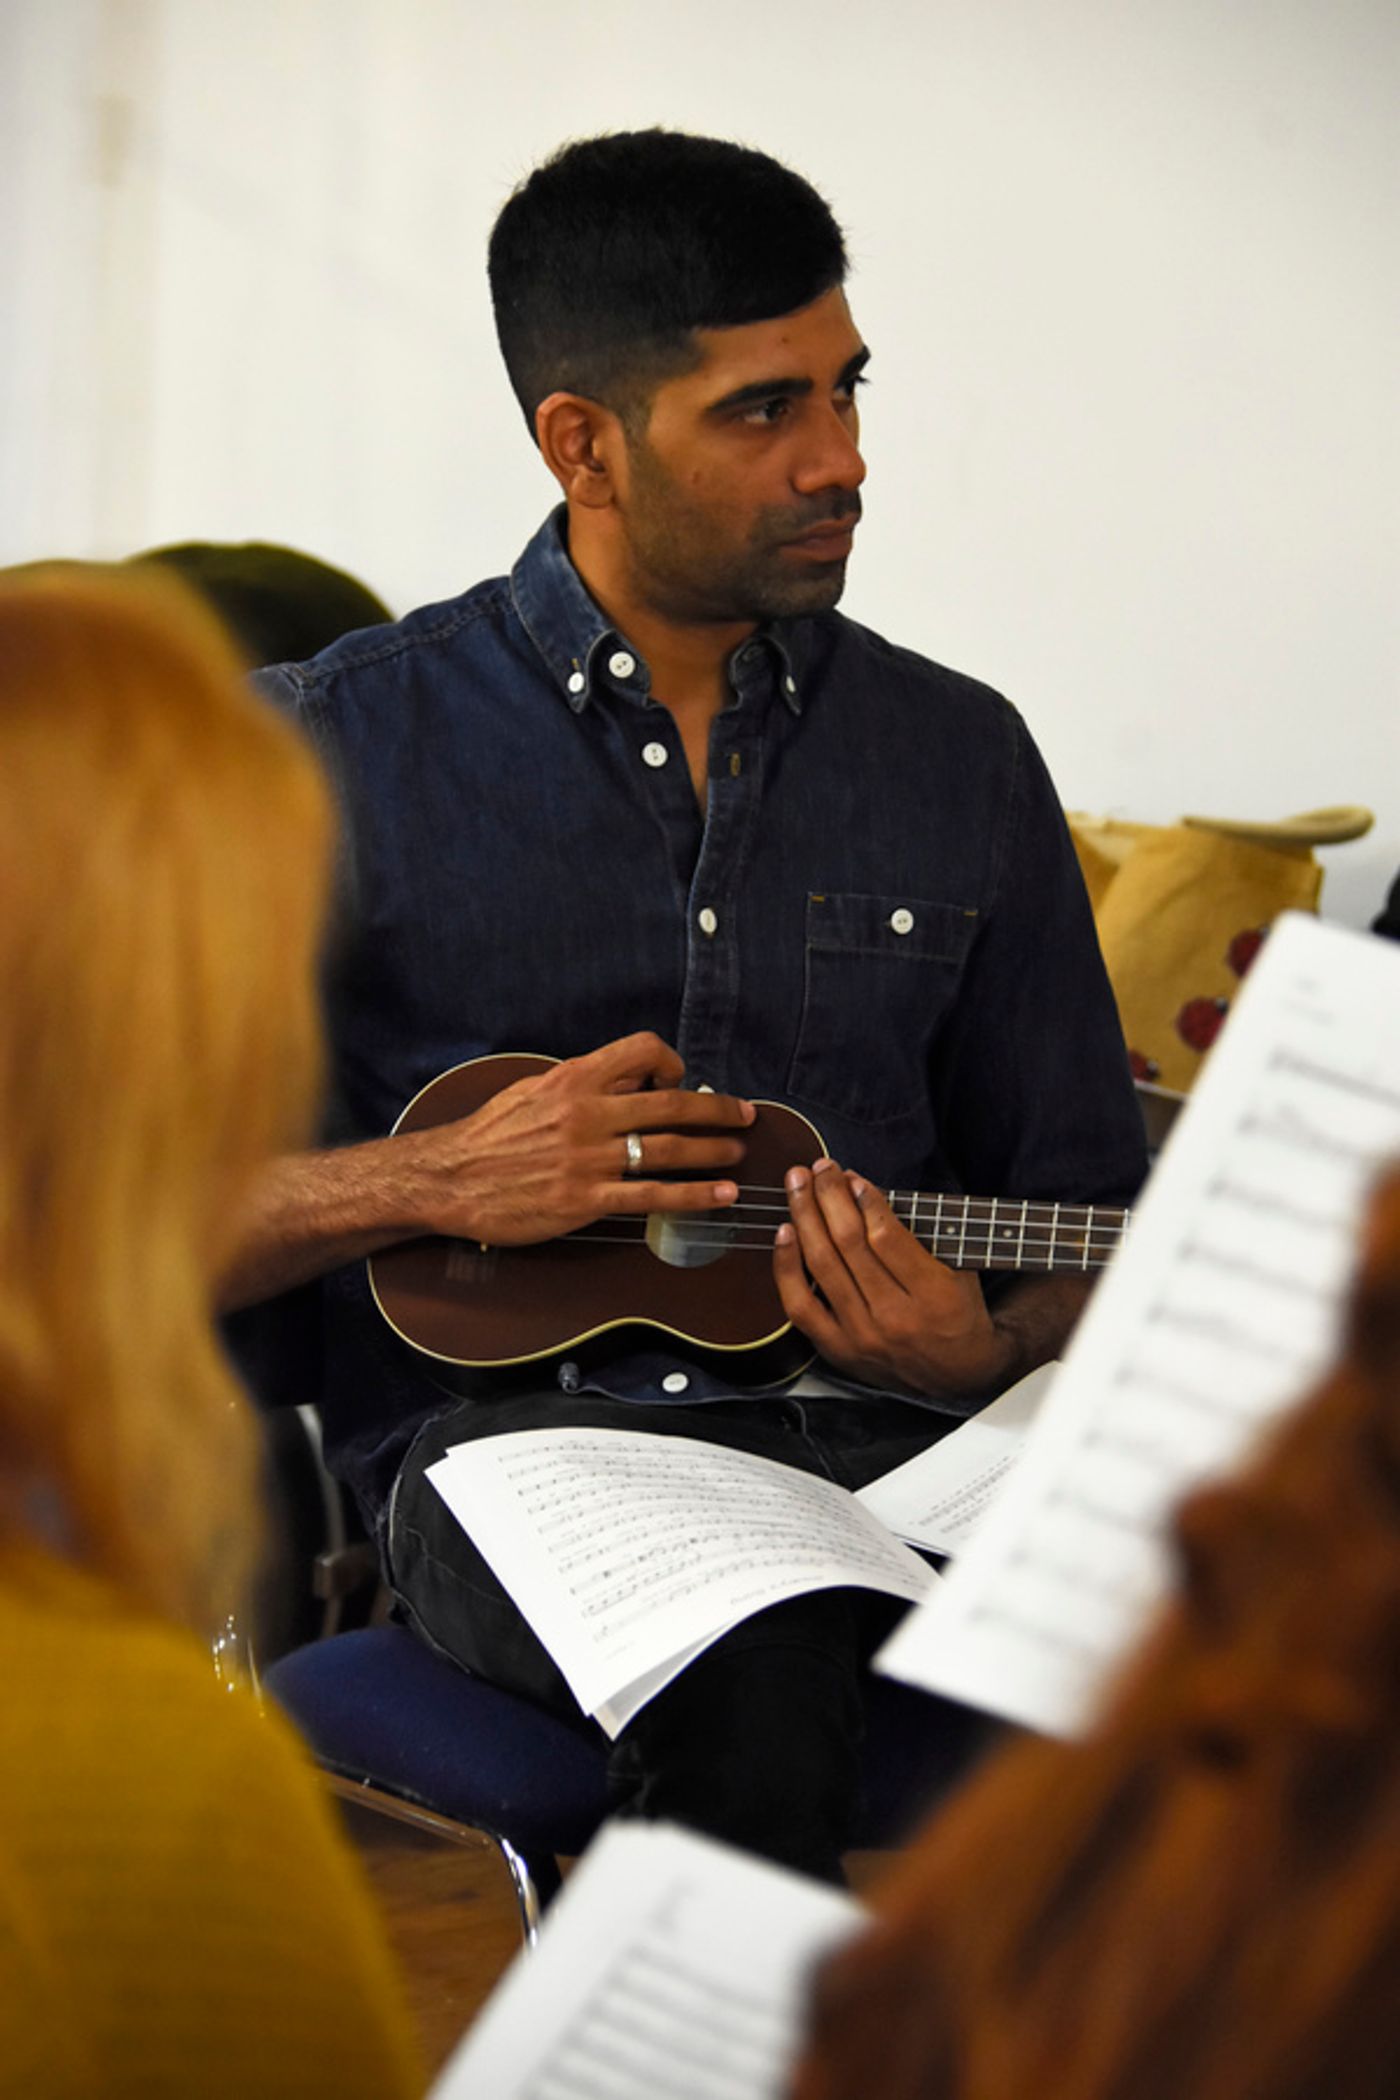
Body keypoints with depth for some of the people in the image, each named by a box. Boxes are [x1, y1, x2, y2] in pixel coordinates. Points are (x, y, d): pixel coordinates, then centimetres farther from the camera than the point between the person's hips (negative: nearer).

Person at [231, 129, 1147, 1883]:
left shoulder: (960, 759, 15)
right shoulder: (334, 752, 6)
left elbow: (1090, 1227, 19)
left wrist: (981, 1354, -4)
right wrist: (431, 1184, -10)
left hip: (884, 1427, 3)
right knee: (753, 1655, -39)